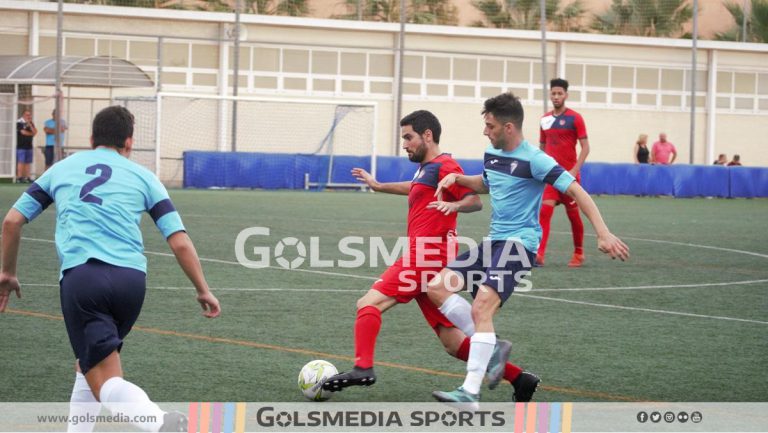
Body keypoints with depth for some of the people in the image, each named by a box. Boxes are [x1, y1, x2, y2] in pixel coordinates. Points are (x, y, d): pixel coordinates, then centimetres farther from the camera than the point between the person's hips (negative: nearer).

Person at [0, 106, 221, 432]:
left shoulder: (61, 169, 22)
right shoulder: (142, 176, 19)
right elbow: (180, 243, 11)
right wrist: (203, 291, 21)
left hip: (81, 275, -2)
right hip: (131, 279, 2)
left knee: (105, 382, -10)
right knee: (90, 361, 27)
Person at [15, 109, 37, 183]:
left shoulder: (31, 123, 15)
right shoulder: (19, 122, -5)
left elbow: (35, 132, 4)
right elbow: (23, 132, -13)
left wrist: (30, 125, -7)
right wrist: (31, 133, 3)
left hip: (29, 145, 6)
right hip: (21, 146, -6)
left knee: (28, 162, 4)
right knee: (21, 162, -9)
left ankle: (27, 177, 5)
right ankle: (19, 177, -9)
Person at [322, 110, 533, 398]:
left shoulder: (444, 166, -5)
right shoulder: (426, 168, 24)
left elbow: (475, 201, -14)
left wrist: (453, 205, -33)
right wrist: (378, 186, 50)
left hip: (426, 257, -10)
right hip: (426, 259, 10)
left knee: (369, 304, -16)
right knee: (453, 344, 3)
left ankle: (363, 368, -30)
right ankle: (519, 378, -3)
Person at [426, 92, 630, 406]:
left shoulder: (533, 159, -14)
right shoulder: (492, 154, 11)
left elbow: (576, 191, -17)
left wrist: (603, 233, -26)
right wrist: (457, 178, 14)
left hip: (519, 242, -9)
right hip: (494, 240, 9)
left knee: (482, 307, -25)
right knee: (438, 287, -2)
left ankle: (470, 392, -28)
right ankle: (491, 345, 5)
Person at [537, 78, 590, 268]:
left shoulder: (575, 118, -6)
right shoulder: (545, 119, 9)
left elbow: (585, 147, -8)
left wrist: (574, 170, -17)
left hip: (568, 175, -3)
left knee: (573, 214, 8)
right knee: (544, 211, -13)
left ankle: (578, 253, 25)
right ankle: (540, 254, -21)